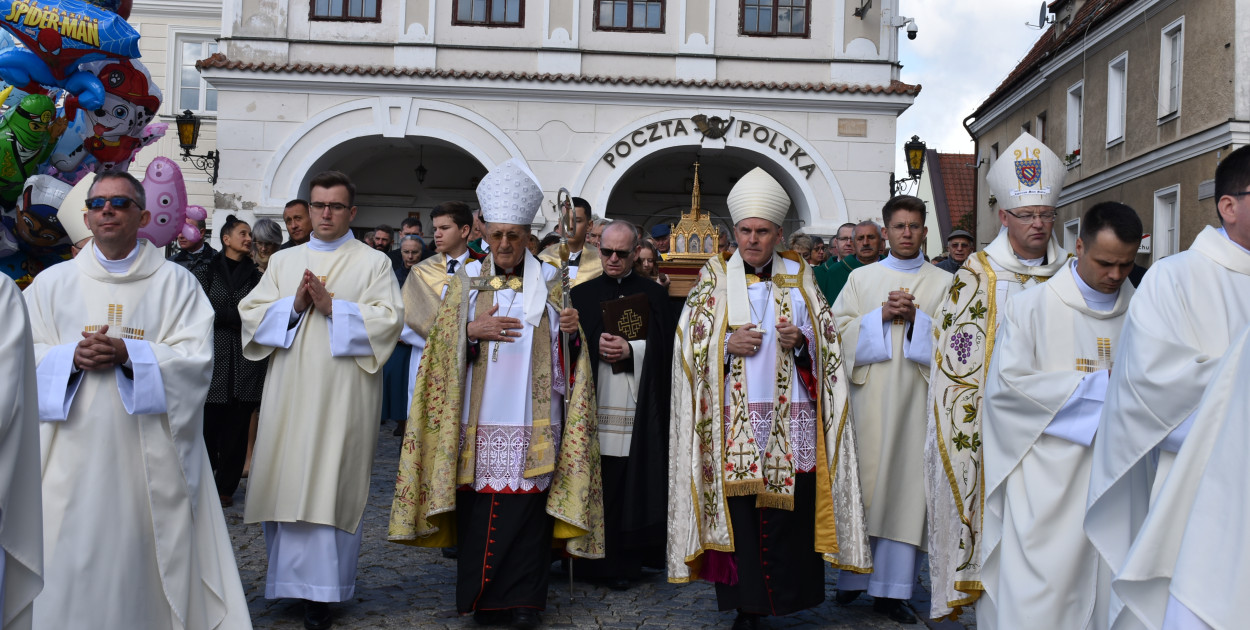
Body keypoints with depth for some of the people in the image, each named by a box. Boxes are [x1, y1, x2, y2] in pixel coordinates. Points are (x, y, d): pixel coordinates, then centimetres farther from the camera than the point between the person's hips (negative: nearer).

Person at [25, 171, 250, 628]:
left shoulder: (176, 283, 5)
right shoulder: (52, 283, 12)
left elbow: (197, 359, -5)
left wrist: (127, 353, -18)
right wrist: (72, 356, -13)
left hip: (150, 454, -1)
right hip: (72, 454, 2)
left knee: (142, 557, 1)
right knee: (67, 562, 0)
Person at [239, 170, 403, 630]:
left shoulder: (374, 262, 6)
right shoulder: (282, 261, 16)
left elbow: (388, 319, -6)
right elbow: (251, 313, 7)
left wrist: (332, 306, -14)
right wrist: (295, 305, -9)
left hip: (344, 397, -3)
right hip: (288, 393, 3)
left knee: (332, 485, -3)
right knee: (286, 482, 4)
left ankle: (321, 591, 3)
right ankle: (288, 578, 18)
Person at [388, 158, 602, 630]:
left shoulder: (549, 282, 9)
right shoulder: (467, 281, 9)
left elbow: (563, 355, 10)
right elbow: (443, 345, 5)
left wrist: (571, 330, -10)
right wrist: (473, 331, -13)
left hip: (532, 422, 0)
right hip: (481, 419, 0)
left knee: (528, 506, -1)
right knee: (480, 507, 0)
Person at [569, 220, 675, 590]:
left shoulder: (654, 295, 9)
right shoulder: (582, 294, 12)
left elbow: (665, 347, 3)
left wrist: (630, 350, -11)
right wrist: (594, 346, -10)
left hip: (638, 408, 0)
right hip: (594, 404, 1)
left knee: (632, 483, -2)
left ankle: (625, 561, 8)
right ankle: (591, 559, 9)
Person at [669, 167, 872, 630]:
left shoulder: (799, 279, 10)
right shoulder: (715, 279, 8)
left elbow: (826, 342, 11)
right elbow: (691, 345, 5)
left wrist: (799, 341, -9)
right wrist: (729, 346, -12)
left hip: (790, 422, 1)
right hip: (733, 422, -1)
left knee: (790, 514, -1)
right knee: (739, 515, -2)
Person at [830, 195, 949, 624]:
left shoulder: (943, 283, 12)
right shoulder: (862, 278, 12)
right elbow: (839, 329, 3)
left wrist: (916, 318, -10)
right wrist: (881, 313, -9)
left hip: (916, 396, 0)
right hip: (869, 394, 0)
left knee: (906, 486, -1)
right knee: (863, 483, 0)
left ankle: (892, 588, 5)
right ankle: (854, 577, 12)